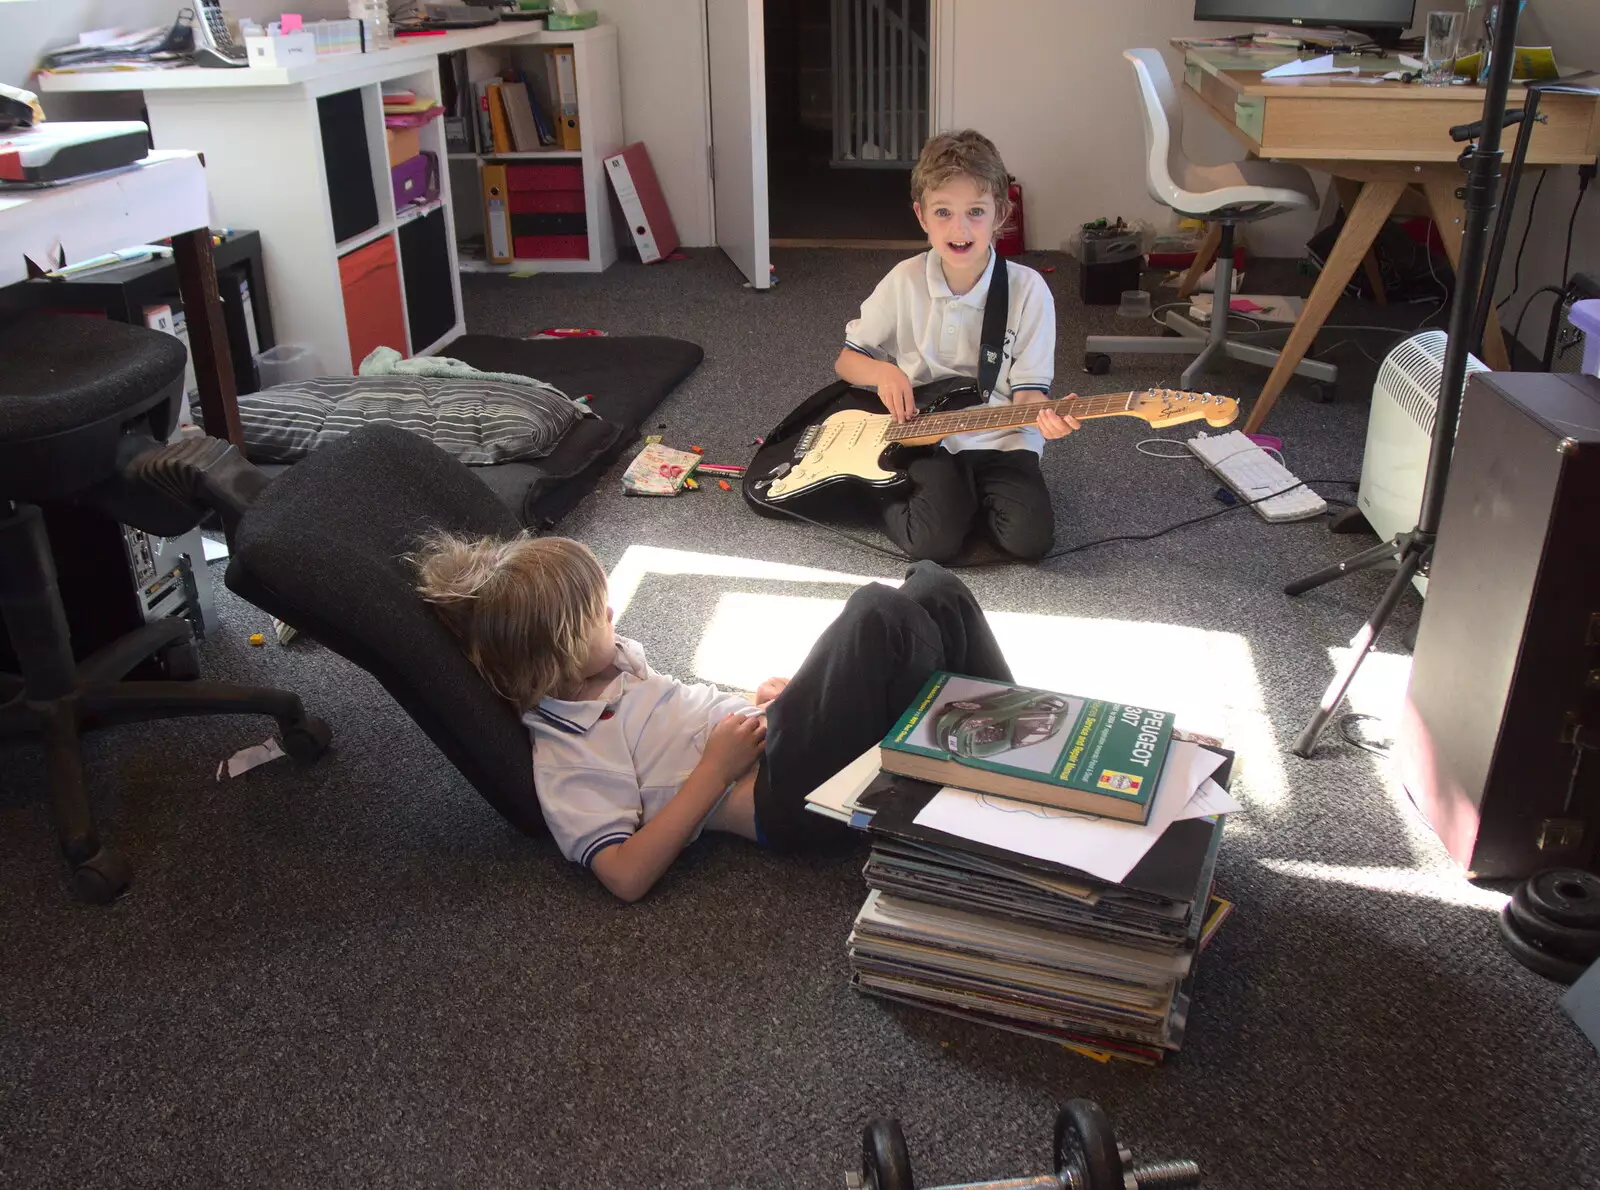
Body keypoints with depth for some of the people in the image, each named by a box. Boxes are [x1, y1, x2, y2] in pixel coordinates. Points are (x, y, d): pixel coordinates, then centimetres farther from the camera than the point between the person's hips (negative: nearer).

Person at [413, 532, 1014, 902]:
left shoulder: (614, 660, 14)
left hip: (775, 735, 9)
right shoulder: (564, 762, -12)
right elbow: (626, 875, -19)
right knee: (878, 616, -26)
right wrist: (715, 771, -18)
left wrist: (757, 701, 10)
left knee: (933, 584, -3)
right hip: (789, 794, -9)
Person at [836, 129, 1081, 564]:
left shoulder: (1027, 289, -8)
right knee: (934, 541, -25)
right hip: (923, 436, -1)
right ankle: (885, 493, 8)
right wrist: (883, 372, -15)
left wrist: (1045, 413, -30)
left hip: (1000, 440, 1)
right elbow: (847, 360, 7)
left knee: (1029, 538, -22)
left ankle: (973, 494, 9)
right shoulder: (905, 282, -4)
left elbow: (1027, 389, -6)